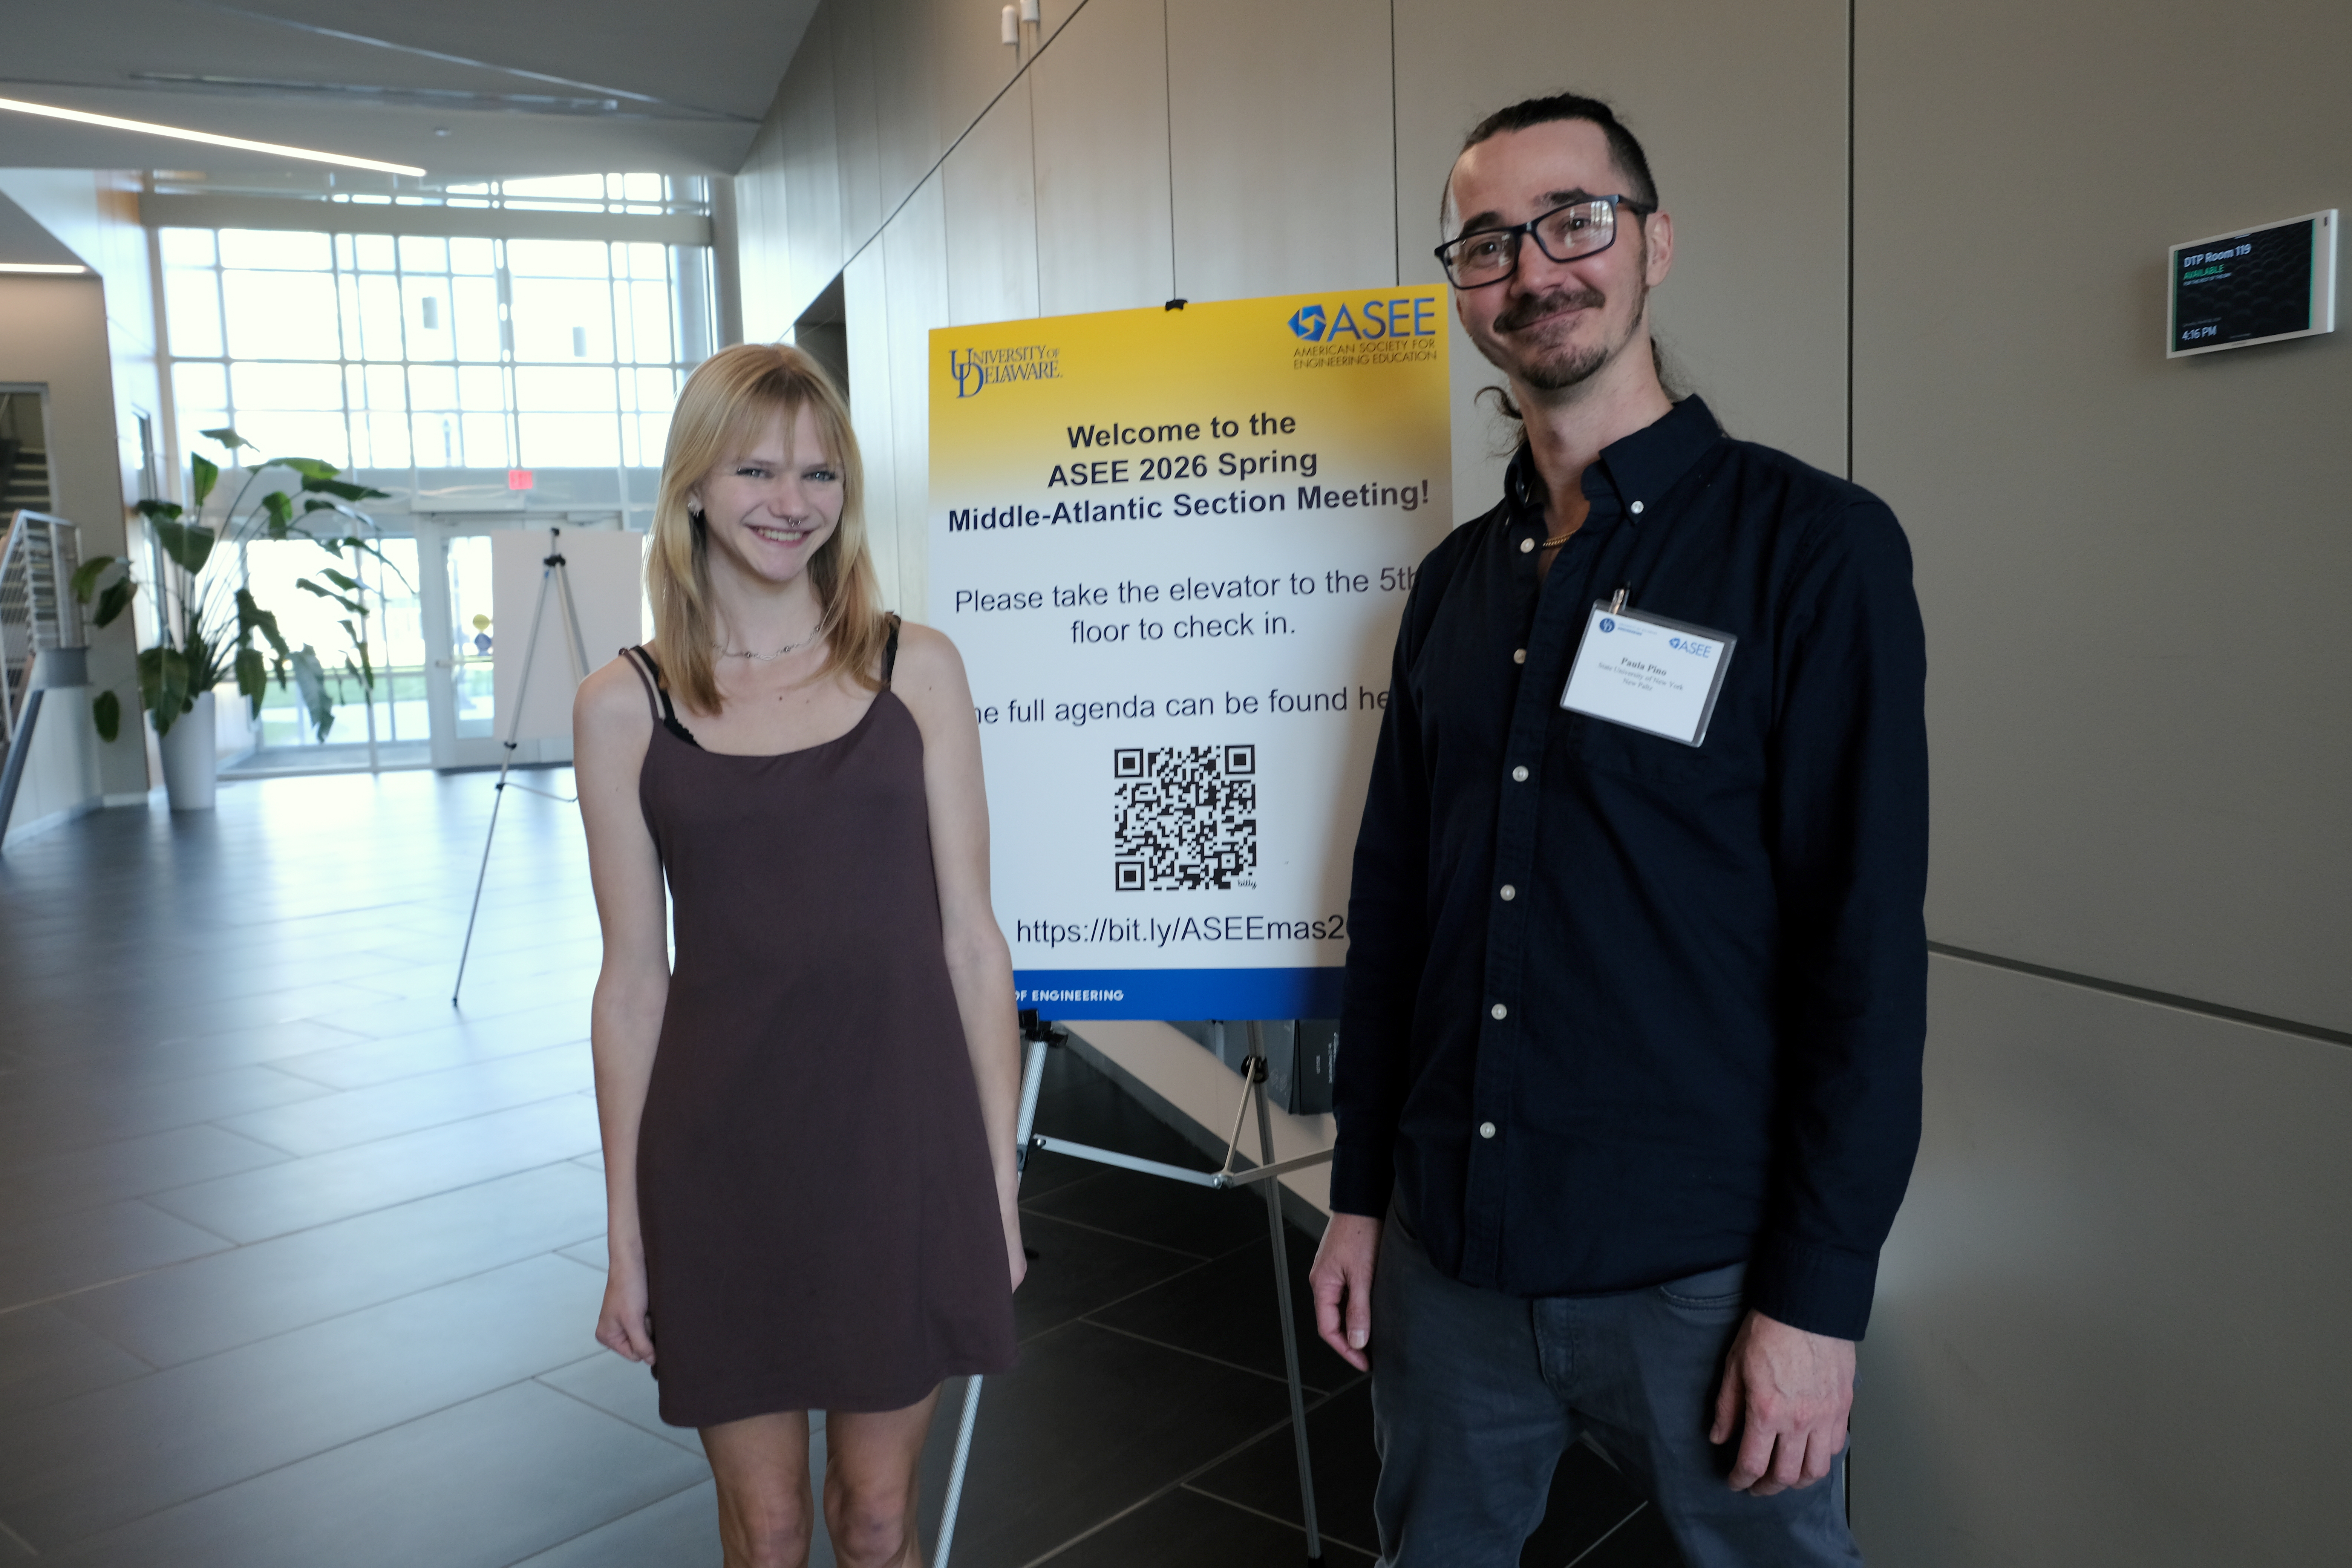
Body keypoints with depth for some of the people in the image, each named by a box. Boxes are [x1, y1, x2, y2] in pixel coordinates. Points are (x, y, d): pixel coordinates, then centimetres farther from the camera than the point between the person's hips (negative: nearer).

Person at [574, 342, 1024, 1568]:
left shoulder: (916, 669, 0)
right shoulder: (625, 705, -1)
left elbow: (968, 937, 0)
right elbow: (634, 978, 2)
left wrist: (999, 1179, 0)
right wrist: (625, 1235, 3)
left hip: (901, 1144, 0)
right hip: (724, 1163, 0)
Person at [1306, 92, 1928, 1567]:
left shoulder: (1813, 545, -8)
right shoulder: (1458, 581, 8)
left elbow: (1869, 945, -12)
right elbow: (1393, 903, 10)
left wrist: (1818, 1293, -13)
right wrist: (1358, 1193, 10)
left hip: (1696, 1270, -5)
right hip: (1449, 1250, 5)